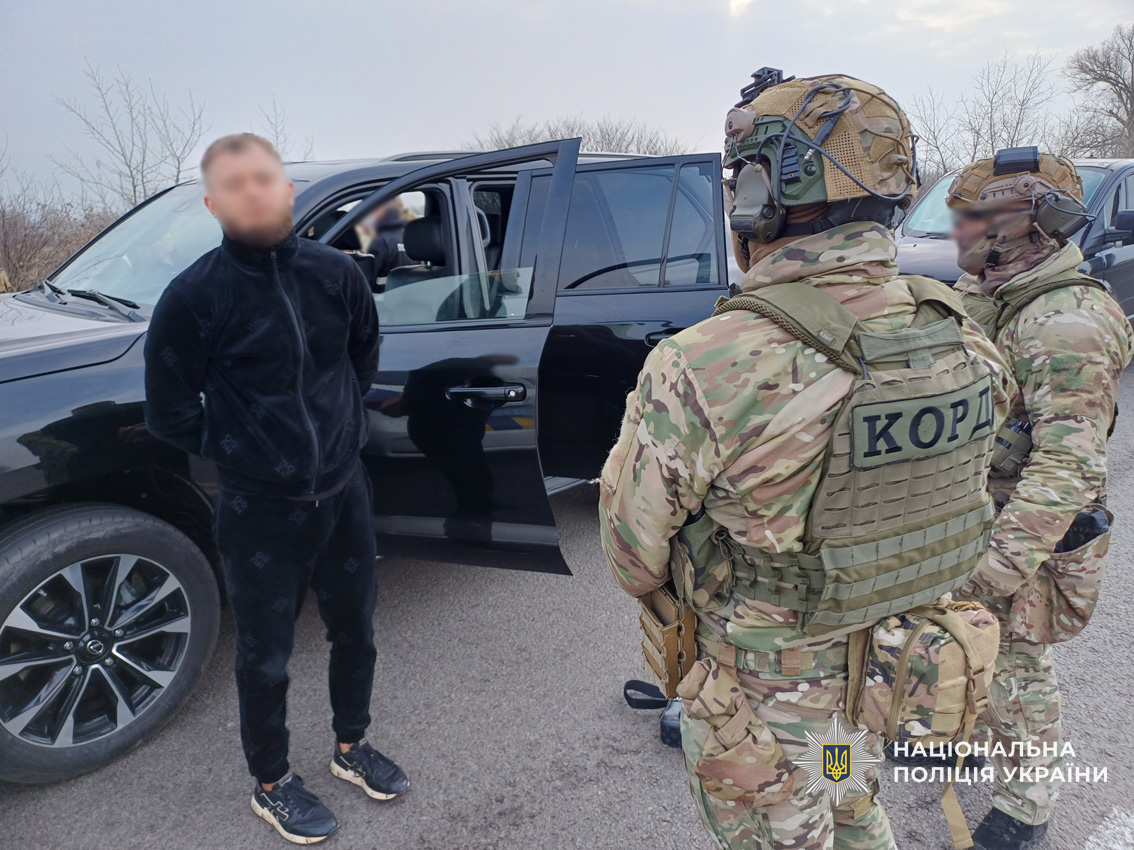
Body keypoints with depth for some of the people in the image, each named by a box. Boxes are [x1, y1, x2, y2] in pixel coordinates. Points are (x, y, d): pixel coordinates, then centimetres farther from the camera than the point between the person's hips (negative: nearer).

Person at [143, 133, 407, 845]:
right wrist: (240, 451, 1)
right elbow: (171, 413, -5)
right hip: (260, 511, -3)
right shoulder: (195, 296, -15)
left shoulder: (335, 272, -6)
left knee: (356, 630, 19)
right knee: (267, 654, 12)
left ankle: (352, 746, 44)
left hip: (345, 492, 4)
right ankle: (273, 785, 37)